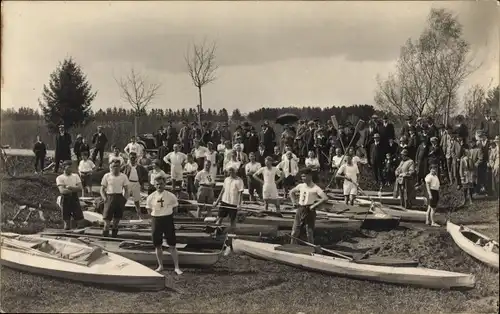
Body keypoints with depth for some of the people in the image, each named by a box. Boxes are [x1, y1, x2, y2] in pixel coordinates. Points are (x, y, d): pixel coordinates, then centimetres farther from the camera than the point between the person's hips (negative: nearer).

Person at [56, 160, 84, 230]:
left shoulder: (75, 176, 9)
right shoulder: (59, 178, -2)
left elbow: (80, 188, -3)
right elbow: (62, 191, -14)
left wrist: (70, 187, -13)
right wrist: (74, 190, -9)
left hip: (75, 198, 3)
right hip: (65, 199, -3)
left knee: (79, 218, -1)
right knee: (66, 219, 3)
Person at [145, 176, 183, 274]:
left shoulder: (170, 196, -6)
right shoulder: (151, 197, -2)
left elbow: (175, 207, 7)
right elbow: (149, 210, 10)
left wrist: (167, 215, 2)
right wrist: (156, 216, 2)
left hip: (168, 219, -2)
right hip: (156, 221, 2)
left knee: (172, 245, -1)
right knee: (158, 246, 9)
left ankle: (176, 267, 5)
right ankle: (160, 266, 23)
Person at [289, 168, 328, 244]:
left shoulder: (315, 188, -10)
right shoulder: (301, 186, 8)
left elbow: (325, 198, -20)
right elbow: (291, 192, 25)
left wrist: (314, 205, -18)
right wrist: (294, 202, 11)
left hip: (309, 211, -6)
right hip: (300, 210, 6)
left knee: (310, 233, 0)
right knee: (294, 232, 5)